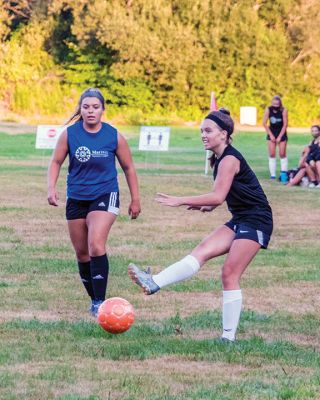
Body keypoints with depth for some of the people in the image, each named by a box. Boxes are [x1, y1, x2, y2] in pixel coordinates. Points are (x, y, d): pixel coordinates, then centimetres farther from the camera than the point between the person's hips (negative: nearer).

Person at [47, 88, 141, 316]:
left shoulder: (114, 137, -7)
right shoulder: (69, 134, -5)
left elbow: (128, 167, 6)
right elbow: (56, 162, 7)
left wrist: (135, 199, 9)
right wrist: (52, 188, -8)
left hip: (105, 196, -3)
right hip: (76, 199, 3)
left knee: (96, 245, -23)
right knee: (82, 253, 8)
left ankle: (100, 302, -19)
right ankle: (94, 299, 25)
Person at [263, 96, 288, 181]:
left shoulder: (284, 111, -19)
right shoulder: (268, 110, -14)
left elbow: (285, 124, -15)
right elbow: (264, 123, -8)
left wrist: (279, 137, -16)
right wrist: (271, 135, -10)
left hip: (281, 133, -2)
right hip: (271, 132, 2)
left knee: (282, 154, -6)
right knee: (272, 154, -3)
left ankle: (284, 172, -1)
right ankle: (272, 174, -3)